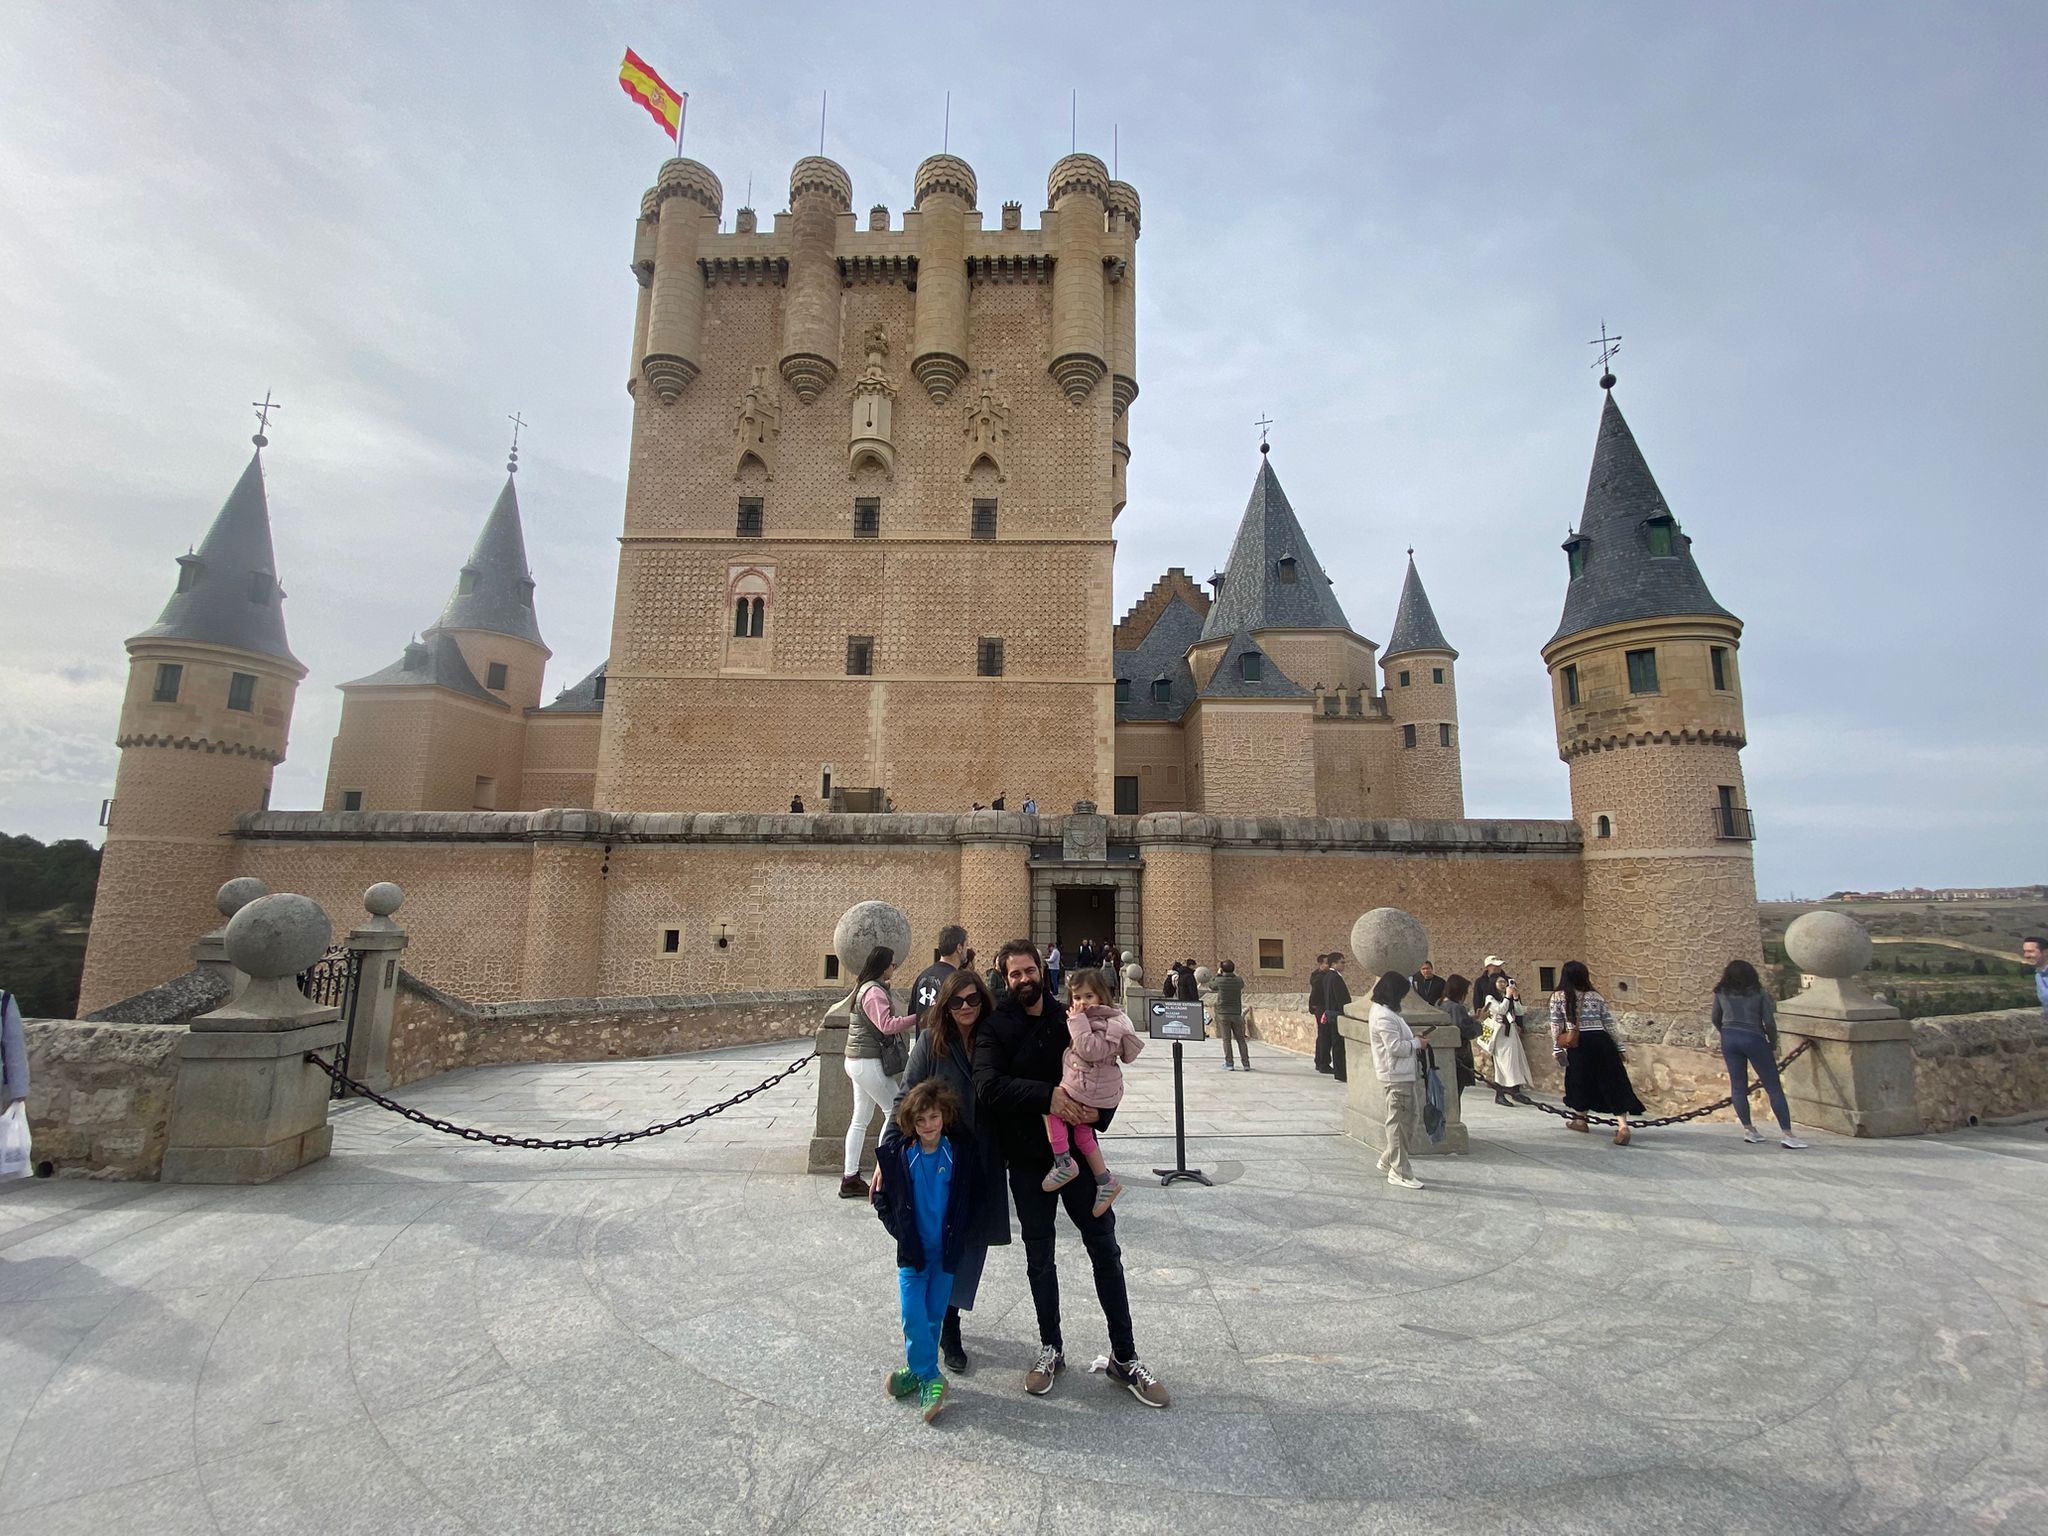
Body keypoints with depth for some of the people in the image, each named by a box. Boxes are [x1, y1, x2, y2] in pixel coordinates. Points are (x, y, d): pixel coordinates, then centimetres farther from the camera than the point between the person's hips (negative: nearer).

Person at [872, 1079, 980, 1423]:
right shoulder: (895, 1153, -10)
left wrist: (959, 1233, -6)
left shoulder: (962, 1153, -11)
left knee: (934, 1315, 7)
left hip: (946, 1250, 0)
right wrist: (898, 1230, -5)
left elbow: (974, 1196, 1)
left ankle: (918, 1369, 27)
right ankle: (929, 1377, 12)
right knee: (913, 1314, -4)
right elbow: (882, 1197, 3)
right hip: (911, 1249, 0)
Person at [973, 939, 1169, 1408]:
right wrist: (1048, 1095, -29)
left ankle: (1124, 1356, 21)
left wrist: (1099, 1108, -12)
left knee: (1105, 1249, 6)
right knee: (1039, 1258, 13)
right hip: (1028, 1160, -1)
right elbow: (989, 1086, -21)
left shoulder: (1068, 1021, 3)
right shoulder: (995, 1030, -5)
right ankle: (1051, 1349, 33)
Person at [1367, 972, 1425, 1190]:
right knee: (1399, 1121, -3)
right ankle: (1399, 1172, 5)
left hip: (1403, 1074, 11)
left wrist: (1413, 1038, 7)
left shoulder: (1384, 1011, 13)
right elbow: (1395, 1047, -23)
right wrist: (1417, 1043, -10)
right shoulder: (1384, 1017, -20)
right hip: (1397, 1075, -11)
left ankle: (1388, 1161, 27)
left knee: (1407, 1118, 17)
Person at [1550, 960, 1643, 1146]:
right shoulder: (1596, 997, 11)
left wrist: (1558, 1048, 10)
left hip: (1578, 1045, -2)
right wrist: (1620, 1046, 20)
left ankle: (1580, 1120, 28)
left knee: (1581, 1081, 16)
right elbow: (1610, 1024, 12)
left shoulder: (1558, 997, 3)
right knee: (1613, 1083, 3)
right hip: (1601, 1041, 2)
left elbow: (1555, 1025, 1)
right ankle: (1622, 1125, -10)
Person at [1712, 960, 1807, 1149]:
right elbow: (1769, 1023, -4)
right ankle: (1786, 1133, 1)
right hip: (1754, 1039, -2)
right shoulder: (1759, 993, -1)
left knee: (1738, 1086, 11)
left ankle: (1748, 1129, 14)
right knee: (1774, 1087, 5)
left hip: (1729, 1039, 3)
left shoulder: (1721, 993, 6)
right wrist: (1773, 1046, 9)